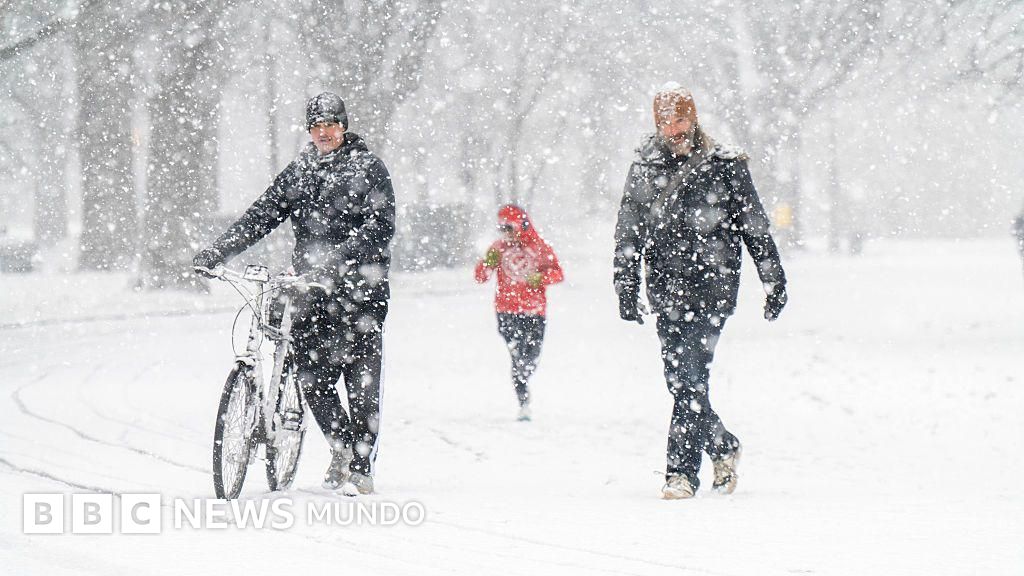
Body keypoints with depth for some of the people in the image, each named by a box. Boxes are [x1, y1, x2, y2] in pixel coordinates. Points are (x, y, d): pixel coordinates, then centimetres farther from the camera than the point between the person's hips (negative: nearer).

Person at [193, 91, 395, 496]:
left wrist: (340, 257, -26)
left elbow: (381, 227, -11)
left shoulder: (368, 168, 0)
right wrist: (216, 252, -1)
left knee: (361, 381, -4)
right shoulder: (298, 172, 16)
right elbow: (263, 215, 11)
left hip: (360, 289, -4)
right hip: (312, 292, 4)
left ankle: (361, 467, 5)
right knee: (311, 376, -2)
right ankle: (343, 447, 18)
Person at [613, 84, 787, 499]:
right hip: (666, 293, 4)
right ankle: (723, 447, 28)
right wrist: (626, 289, 3)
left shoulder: (725, 166, 1)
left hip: (712, 289, -4)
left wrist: (774, 281, 7)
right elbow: (628, 235, 10)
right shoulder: (644, 169, 8)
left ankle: (682, 471, -11)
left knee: (691, 378, -13)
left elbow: (755, 227, 6)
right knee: (679, 381, 6)